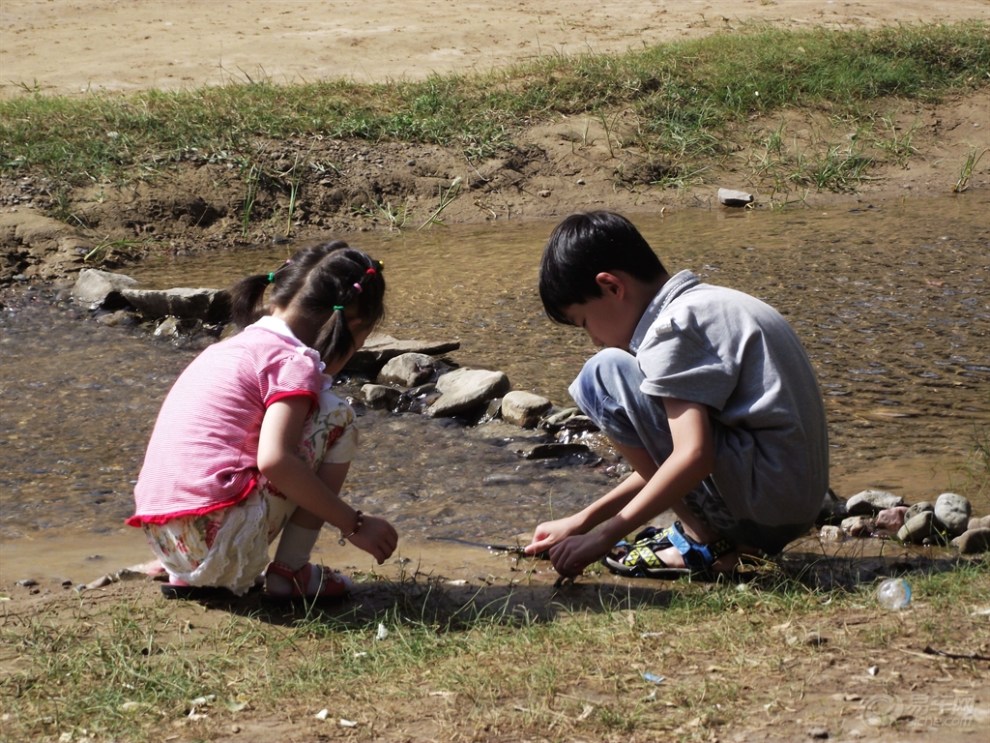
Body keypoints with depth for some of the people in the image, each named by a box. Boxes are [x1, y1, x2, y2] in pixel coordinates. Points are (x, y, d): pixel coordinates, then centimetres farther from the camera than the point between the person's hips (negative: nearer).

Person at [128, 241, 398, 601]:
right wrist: (354, 524, -11)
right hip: (220, 539, -8)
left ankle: (185, 578, 17)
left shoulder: (230, 347, 21)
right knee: (336, 416, 5)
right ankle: (290, 572, 4)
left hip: (163, 540, 8)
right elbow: (273, 460, -19)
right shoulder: (295, 362, -4)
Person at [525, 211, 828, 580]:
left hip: (767, 499, -10)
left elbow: (693, 456, -24)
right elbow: (664, 456, 20)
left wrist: (604, 536, -17)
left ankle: (701, 541, -7)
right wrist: (583, 520, 18)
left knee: (604, 375, -9)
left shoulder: (673, 326, -13)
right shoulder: (706, 303, 17)